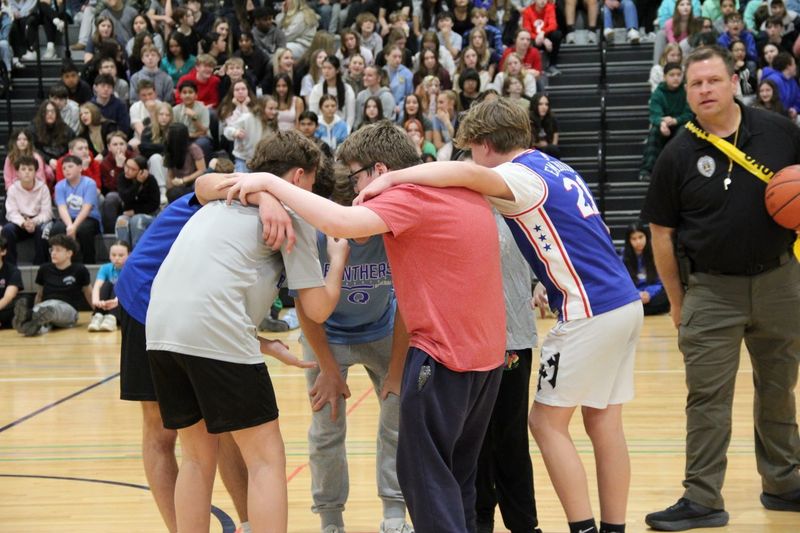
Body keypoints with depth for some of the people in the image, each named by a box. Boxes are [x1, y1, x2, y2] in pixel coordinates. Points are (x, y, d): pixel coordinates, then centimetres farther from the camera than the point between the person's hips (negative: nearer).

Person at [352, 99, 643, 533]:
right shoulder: (554, 168, 17)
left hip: (592, 314, -9)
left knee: (547, 420, -1)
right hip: (624, 303, 9)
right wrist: (550, 285, 20)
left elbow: (465, 173, -33)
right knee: (603, 422, 11)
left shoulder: (522, 175, -12)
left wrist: (391, 178, -32)